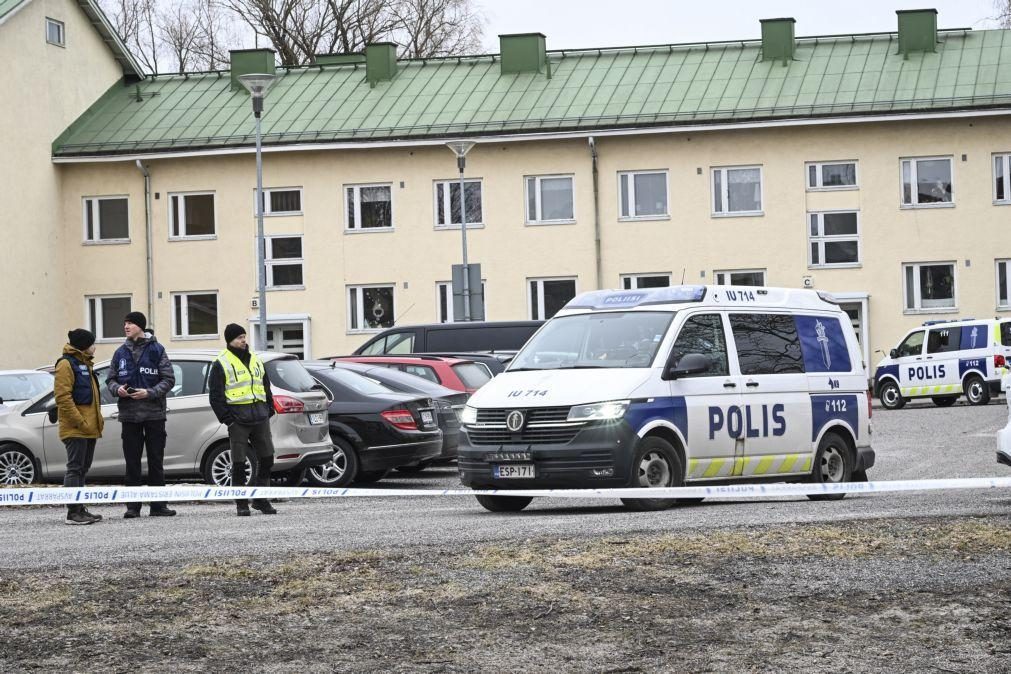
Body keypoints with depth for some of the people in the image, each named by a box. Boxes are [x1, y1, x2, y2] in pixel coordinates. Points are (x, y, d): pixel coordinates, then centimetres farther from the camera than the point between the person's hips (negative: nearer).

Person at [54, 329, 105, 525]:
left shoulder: (85, 363, 20)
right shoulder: (66, 364, -10)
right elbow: (63, 397, -18)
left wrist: (98, 418, 16)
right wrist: (80, 421, -21)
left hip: (89, 427, 10)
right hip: (75, 428, -10)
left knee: (82, 469, 12)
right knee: (75, 468, -9)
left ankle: (80, 509, 16)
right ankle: (73, 512, -10)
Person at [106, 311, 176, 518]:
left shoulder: (156, 350, -1)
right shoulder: (121, 353, 9)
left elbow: (169, 379, -3)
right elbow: (111, 379, 14)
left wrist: (150, 393, -16)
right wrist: (117, 389, -8)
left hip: (154, 413, -2)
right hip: (129, 414, 3)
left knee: (156, 461, 3)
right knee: (132, 462, 4)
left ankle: (158, 505, 8)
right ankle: (133, 506, 8)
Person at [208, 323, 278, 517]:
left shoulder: (256, 360, 17)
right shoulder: (221, 364, -1)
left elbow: (266, 387, 25)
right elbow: (215, 395, -4)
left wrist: (269, 409, 14)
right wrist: (226, 418, -11)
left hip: (260, 416, 6)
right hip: (238, 418, -5)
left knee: (266, 457, 6)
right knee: (239, 462, -2)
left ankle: (260, 499, 17)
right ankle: (241, 503, 5)